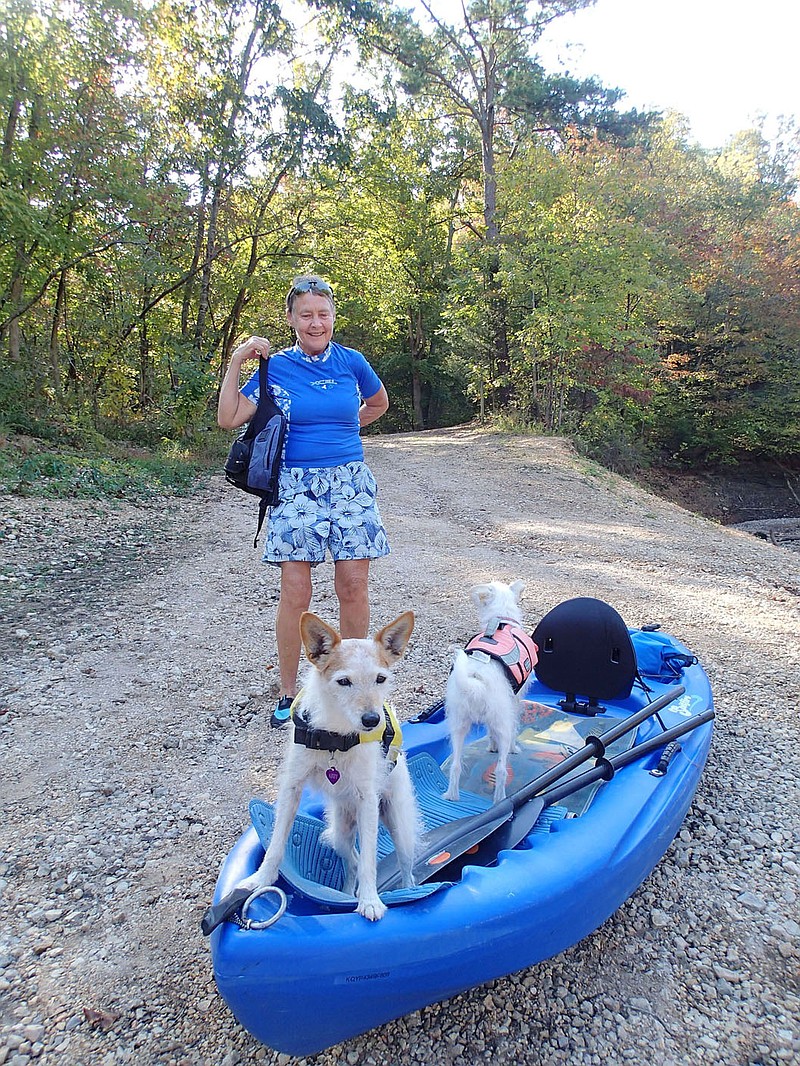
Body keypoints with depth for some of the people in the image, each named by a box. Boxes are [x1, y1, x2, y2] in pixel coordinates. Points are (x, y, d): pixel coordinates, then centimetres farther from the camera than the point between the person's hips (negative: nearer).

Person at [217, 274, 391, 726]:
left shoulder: (351, 361, 6)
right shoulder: (275, 367, 2)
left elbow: (379, 404, 24)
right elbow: (229, 418, -4)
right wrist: (237, 360, -9)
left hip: (350, 483, 2)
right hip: (296, 487, -1)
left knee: (354, 588, 0)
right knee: (295, 593, -2)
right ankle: (288, 693, 14)